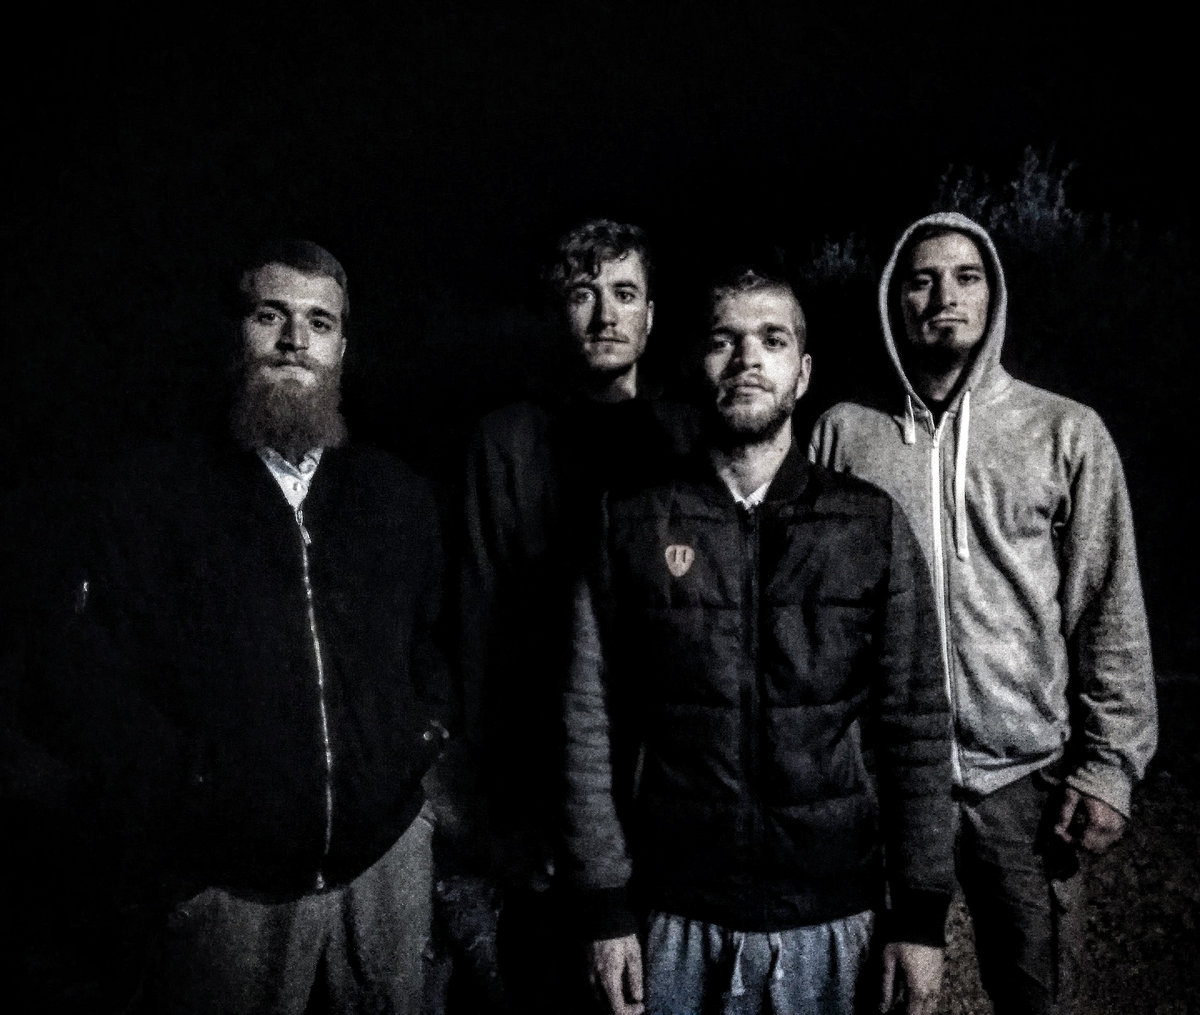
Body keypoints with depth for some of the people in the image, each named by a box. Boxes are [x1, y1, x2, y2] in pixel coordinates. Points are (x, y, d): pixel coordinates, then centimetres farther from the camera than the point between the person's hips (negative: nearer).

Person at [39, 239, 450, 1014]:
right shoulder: (153, 494, -1)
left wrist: (424, 741, -2)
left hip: (388, 861, 3)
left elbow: (441, 643, 13)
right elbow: (95, 692, -3)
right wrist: (191, 792, -9)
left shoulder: (400, 496, 7)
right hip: (229, 885, -2)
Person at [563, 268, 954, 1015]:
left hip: (835, 917, 1)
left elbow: (916, 726, -1)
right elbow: (592, 722, -2)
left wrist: (921, 917, -2)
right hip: (677, 923, 0)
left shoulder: (873, 525, -1)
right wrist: (605, 909, -3)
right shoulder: (632, 525, -2)